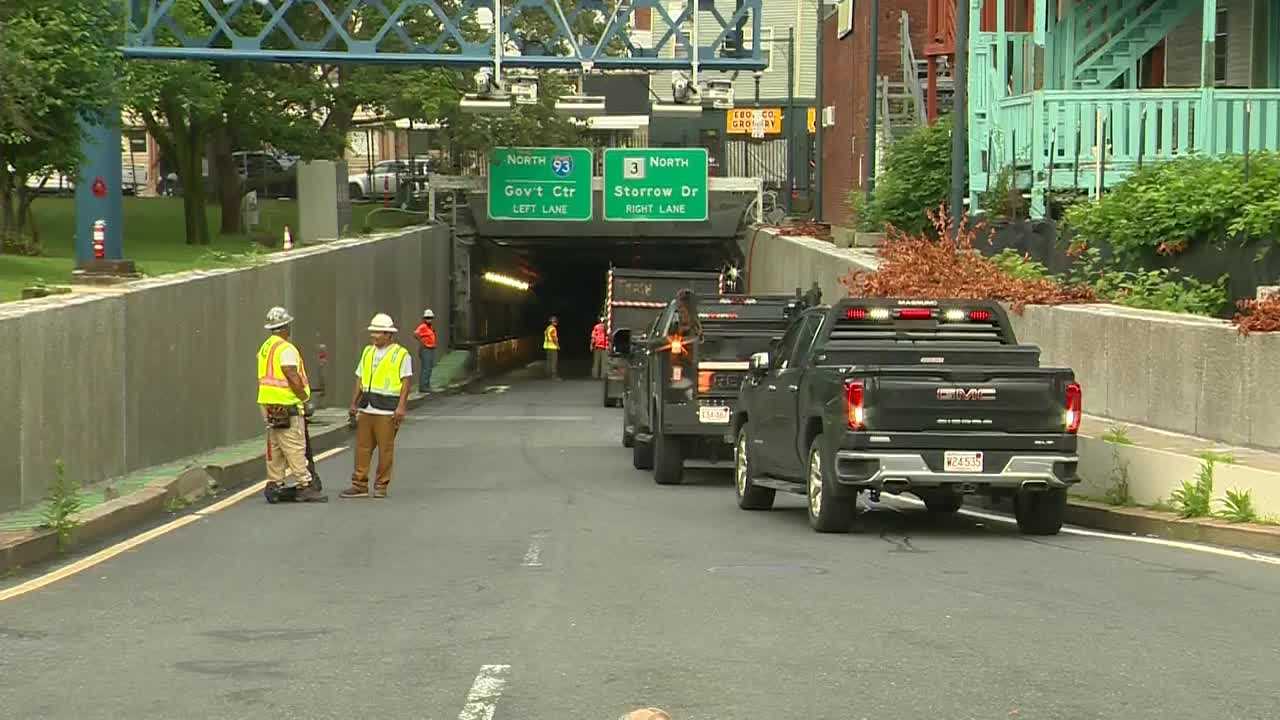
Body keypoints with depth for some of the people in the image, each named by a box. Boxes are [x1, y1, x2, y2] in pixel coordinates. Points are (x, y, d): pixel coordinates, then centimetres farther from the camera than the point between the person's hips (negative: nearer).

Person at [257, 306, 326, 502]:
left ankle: (275, 483, 16)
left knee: (275, 446, 14)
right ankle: (304, 486, -10)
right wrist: (304, 397, -9)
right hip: (287, 405, -9)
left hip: (268, 404, 9)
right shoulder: (286, 349, -15)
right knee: (295, 447, -9)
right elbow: (292, 376, -21)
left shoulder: (265, 348, 14)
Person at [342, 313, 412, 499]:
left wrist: (401, 406, -15)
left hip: (387, 410, -6)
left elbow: (407, 381, -7)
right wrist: (354, 403, 13)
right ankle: (359, 485, 8)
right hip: (366, 408, 6)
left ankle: (381, 486, 6)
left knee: (385, 448, -2)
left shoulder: (401, 354, -3)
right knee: (362, 446, 4)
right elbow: (360, 379, 19)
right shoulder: (367, 352, 16)